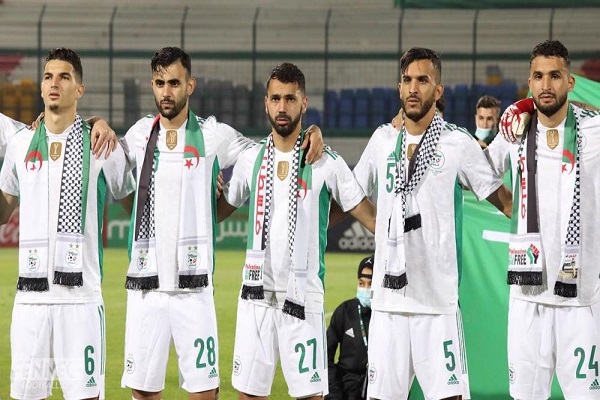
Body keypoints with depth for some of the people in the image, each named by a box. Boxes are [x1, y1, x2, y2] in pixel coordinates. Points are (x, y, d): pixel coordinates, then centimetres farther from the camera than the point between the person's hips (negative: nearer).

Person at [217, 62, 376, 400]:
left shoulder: (326, 163, -2)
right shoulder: (251, 159, 10)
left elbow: (371, 217, -3)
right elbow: (220, 211, 21)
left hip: (302, 295, -4)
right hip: (256, 293, 4)